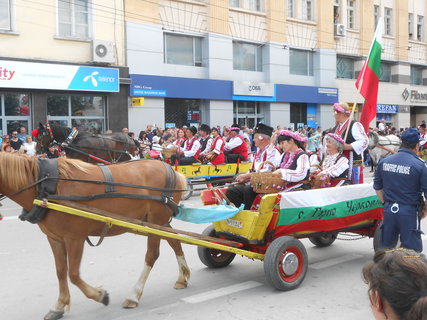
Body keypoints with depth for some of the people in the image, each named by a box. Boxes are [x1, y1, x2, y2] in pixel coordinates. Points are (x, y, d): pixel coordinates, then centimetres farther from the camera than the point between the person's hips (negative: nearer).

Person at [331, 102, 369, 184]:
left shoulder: (355, 125, -8)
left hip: (353, 162, -8)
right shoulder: (336, 128, 17)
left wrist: (348, 146, -21)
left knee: (353, 184, -6)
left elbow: (364, 141, -16)